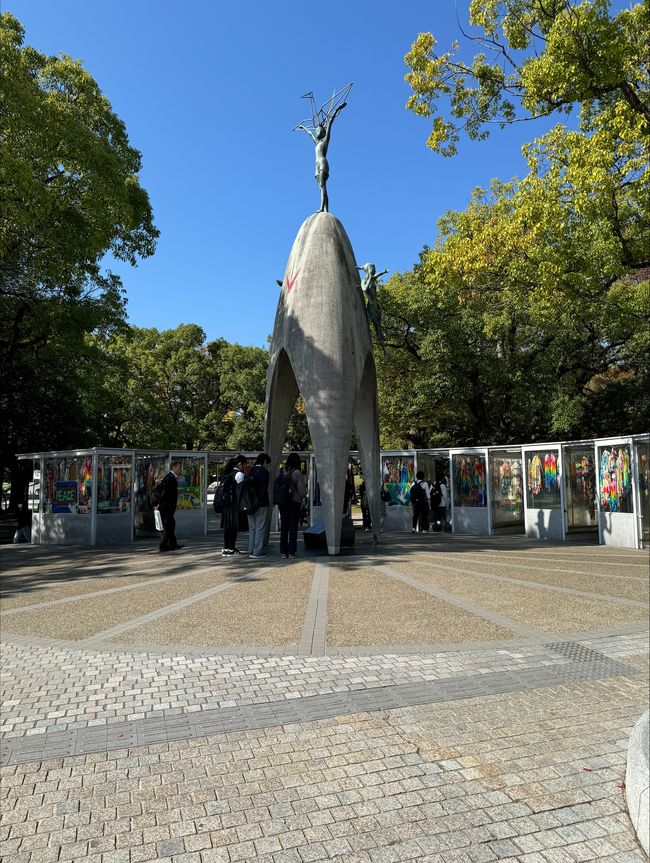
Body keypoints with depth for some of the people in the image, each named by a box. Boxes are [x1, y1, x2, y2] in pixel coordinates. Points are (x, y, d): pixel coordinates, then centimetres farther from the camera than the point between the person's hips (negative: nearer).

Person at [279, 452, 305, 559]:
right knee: (293, 527, 4)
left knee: (284, 527, 10)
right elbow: (301, 489, -10)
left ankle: (283, 551, 12)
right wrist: (302, 497, 9)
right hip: (294, 502, -4)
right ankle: (291, 552, 4)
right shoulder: (297, 472, -11)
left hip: (282, 502, 4)